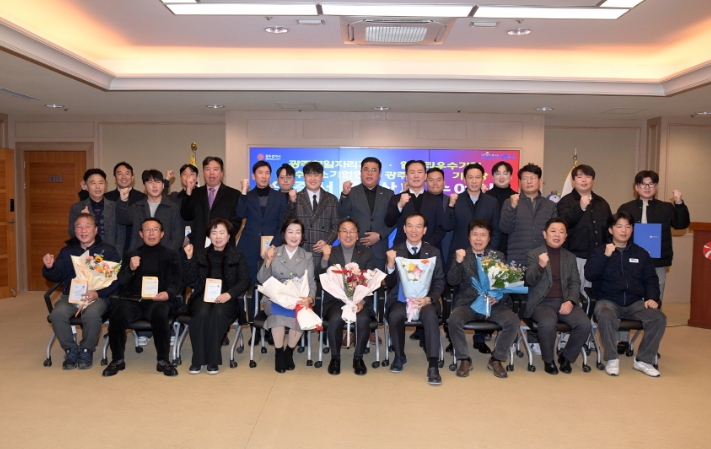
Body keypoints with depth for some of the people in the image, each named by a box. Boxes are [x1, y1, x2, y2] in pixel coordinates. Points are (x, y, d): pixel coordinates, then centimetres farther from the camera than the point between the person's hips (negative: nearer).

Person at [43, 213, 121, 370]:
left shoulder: (108, 251, 4)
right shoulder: (67, 251, 16)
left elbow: (116, 279, -4)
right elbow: (57, 276, 10)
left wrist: (98, 293, -18)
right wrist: (49, 268, -12)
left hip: (98, 296, -3)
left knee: (92, 314, -34)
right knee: (57, 314, -28)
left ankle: (87, 350, -6)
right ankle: (71, 350, -4)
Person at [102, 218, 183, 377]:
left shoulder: (171, 255, 15)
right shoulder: (131, 254, 20)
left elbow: (178, 281, 6)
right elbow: (121, 281, 11)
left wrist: (169, 293, -16)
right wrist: (130, 268, -12)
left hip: (158, 300, -2)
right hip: (133, 299, 2)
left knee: (160, 315, -35)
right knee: (117, 318, -28)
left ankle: (163, 361, -16)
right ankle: (117, 360, -4)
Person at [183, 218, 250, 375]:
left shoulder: (236, 255, 10)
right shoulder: (200, 254, 16)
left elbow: (245, 280, 1)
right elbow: (189, 279, 8)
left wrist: (229, 294, -15)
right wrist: (189, 257, -5)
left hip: (227, 298, -1)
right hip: (203, 295, 2)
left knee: (218, 313, -34)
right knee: (202, 313, -32)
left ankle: (213, 360, -23)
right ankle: (198, 359, -22)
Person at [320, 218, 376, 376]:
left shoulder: (366, 253, 10)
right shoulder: (330, 252, 9)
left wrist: (362, 301, -16)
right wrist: (325, 258, -18)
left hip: (360, 300, 0)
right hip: (335, 300, 0)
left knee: (363, 319, -30)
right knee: (336, 319, -31)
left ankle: (358, 358, -6)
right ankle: (335, 357, -6)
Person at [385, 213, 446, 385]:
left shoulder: (433, 252, 8)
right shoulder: (395, 251, 6)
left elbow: (440, 282, 4)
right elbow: (390, 285, 2)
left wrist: (429, 299, -16)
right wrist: (390, 264, -17)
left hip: (425, 299, 0)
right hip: (400, 299, 0)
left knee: (430, 315, -33)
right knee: (395, 315, -32)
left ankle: (433, 366, -25)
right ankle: (399, 356, -4)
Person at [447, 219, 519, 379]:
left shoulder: (498, 256, 12)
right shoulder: (461, 255, 6)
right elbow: (452, 281, -6)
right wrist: (458, 262, -23)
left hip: (493, 304, 2)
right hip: (467, 302, -1)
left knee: (513, 321, -25)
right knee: (454, 320, -32)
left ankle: (496, 359, -2)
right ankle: (464, 359, -6)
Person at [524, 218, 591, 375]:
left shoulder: (570, 257, 15)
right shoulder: (533, 254, 4)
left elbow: (575, 283, 10)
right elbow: (530, 281, -7)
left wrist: (570, 301, -10)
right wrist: (541, 266, -27)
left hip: (565, 302, 4)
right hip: (542, 302, -3)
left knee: (585, 323, -23)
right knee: (548, 323, -34)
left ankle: (566, 357, 3)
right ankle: (548, 360, -5)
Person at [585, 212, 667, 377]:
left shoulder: (641, 253, 15)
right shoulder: (599, 251, 6)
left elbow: (651, 280, 13)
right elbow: (589, 275, -9)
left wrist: (652, 298, -6)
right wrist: (606, 255, -18)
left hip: (635, 303, 3)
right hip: (608, 301, -3)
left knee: (659, 318, -24)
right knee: (606, 317, -36)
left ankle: (643, 360, -5)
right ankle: (612, 359, -14)